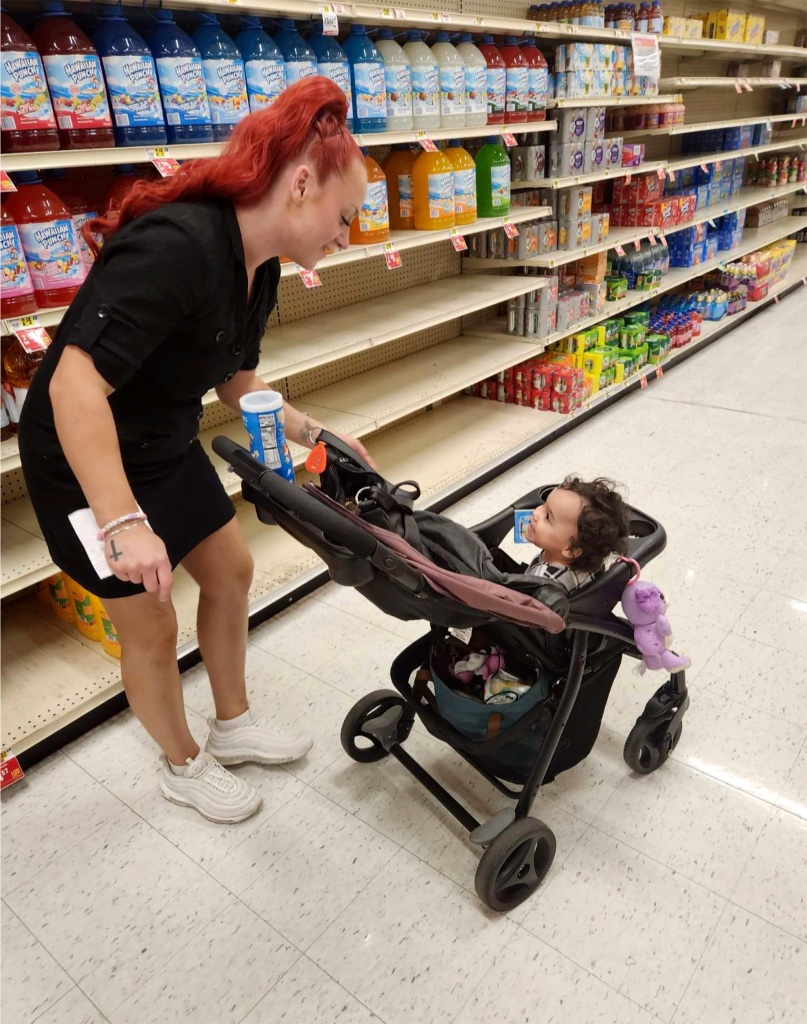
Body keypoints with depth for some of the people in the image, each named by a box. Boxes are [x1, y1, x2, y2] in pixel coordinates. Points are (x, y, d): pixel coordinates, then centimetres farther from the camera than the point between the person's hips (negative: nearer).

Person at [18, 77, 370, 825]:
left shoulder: (258, 270, -2)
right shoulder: (177, 249, -31)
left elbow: (234, 381, 10)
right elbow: (74, 384, -36)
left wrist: (314, 435, 2)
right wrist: (124, 523, -38)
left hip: (166, 449, 9)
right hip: (89, 465, -9)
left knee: (230, 572, 17)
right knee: (151, 628, 5)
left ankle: (233, 726, 40)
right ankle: (185, 768, 34)